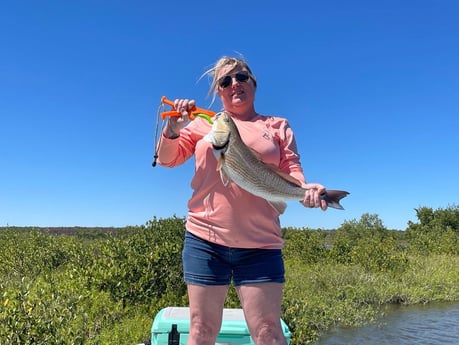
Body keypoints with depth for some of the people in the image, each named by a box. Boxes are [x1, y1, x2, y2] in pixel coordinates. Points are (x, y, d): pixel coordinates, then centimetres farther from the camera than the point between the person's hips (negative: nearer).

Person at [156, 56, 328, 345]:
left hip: (260, 244, 0)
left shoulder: (277, 126, 11)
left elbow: (291, 169, 4)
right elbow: (166, 159, 10)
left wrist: (305, 188, -19)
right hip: (205, 239, 1)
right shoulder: (204, 124, 11)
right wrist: (173, 129, -10)